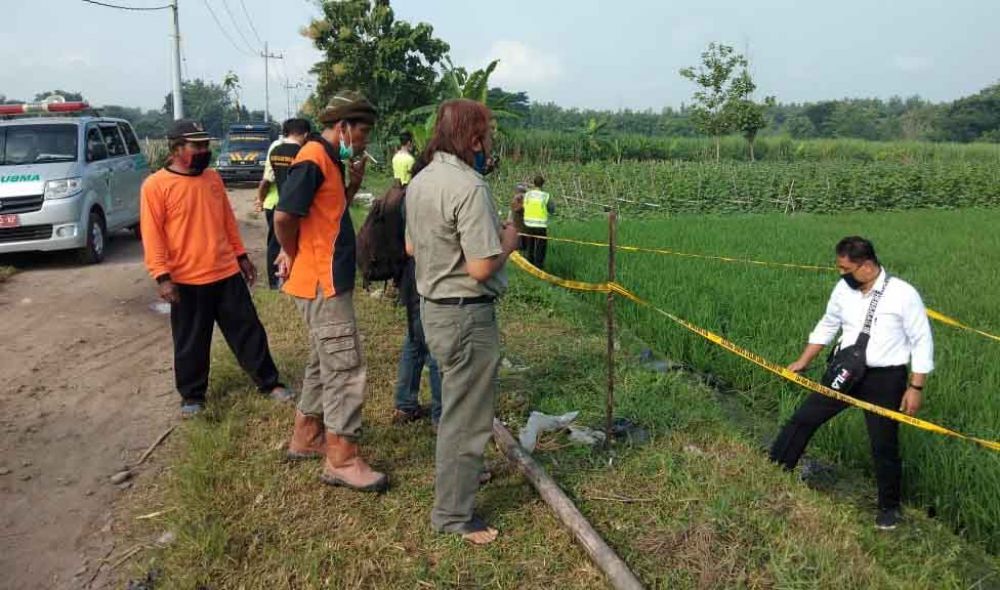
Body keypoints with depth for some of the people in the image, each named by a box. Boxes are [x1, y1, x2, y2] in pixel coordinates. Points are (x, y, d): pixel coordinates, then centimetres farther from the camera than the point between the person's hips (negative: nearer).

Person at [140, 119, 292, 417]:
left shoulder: (213, 178, 8)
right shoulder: (156, 185, -9)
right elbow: (152, 234, -11)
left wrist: (241, 255, 17)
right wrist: (162, 276, -17)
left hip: (226, 273, 4)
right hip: (187, 279, -4)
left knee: (248, 329, 10)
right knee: (190, 342, 9)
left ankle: (269, 382, 21)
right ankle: (192, 395, 25)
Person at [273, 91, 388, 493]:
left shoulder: (330, 160, 12)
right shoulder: (313, 159, -17)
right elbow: (283, 217, -24)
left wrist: (355, 182, 4)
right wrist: (296, 256, -7)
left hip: (329, 279, 10)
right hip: (322, 282, -10)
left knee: (324, 362, 19)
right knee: (345, 368, -5)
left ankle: (306, 437, 31)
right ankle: (342, 460, 3)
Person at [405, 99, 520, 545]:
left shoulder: (420, 181, 5)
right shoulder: (469, 187, -24)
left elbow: (411, 247, 15)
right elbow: (481, 268, -27)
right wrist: (507, 243, -6)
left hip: (433, 306, 10)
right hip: (467, 315, -9)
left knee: (454, 402, 28)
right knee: (466, 416, 4)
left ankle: (456, 470, 48)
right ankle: (453, 514, 17)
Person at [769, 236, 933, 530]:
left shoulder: (903, 294, -16)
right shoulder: (844, 288, -2)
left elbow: (922, 341, -9)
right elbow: (827, 326, 13)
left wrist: (916, 387, -11)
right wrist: (803, 361, 16)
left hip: (884, 378, -4)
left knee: (884, 445, 7)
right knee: (803, 418, 3)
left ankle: (890, 507, 28)